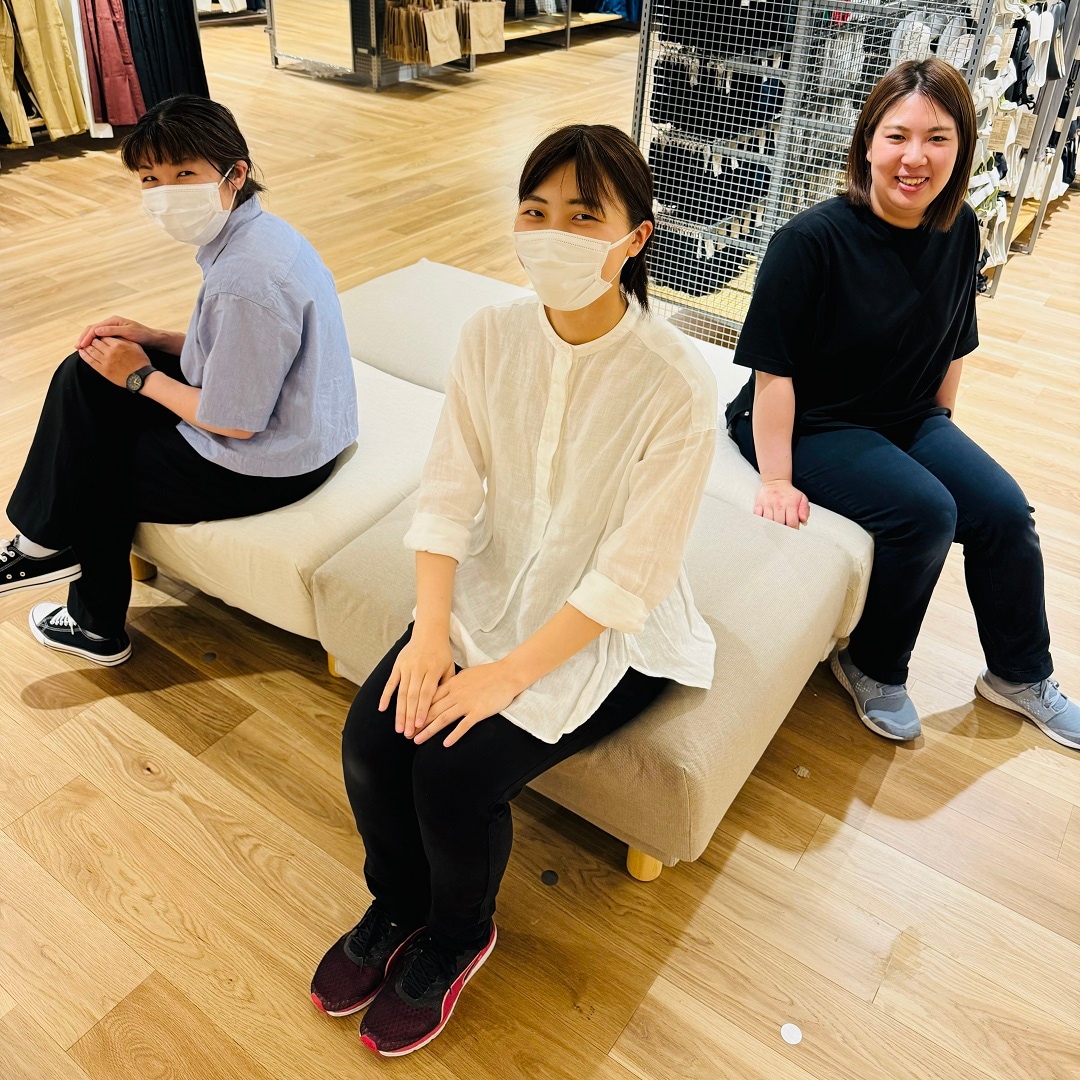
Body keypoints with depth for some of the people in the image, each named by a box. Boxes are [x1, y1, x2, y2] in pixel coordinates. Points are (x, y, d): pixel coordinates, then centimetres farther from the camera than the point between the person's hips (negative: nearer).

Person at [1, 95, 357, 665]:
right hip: (287, 428, 10)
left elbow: (234, 421, -25)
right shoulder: (253, 232, 1)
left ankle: (98, 627, 35)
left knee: (96, 471, 11)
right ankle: (47, 542, 21)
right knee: (85, 375, 12)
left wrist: (141, 376, -10)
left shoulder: (247, 280, -30)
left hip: (264, 465, -10)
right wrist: (153, 340, 2)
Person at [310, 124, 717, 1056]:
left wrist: (512, 671, -22)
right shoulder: (492, 335, -7)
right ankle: (397, 907, 22)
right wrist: (430, 630, -17)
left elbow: (631, 574, -21)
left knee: (456, 767, -19)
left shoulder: (677, 381, -22)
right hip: (494, 588, 5)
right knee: (372, 735, -12)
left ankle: (456, 937, 18)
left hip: (612, 632, -4)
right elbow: (450, 492, -6)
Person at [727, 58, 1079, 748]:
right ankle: (874, 669, 1)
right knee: (924, 512, -26)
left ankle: (1020, 674, 18)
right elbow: (774, 371, -20)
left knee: (1005, 510, -7)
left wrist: (941, 428, 13)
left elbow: (953, 346, 11)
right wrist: (777, 480, -21)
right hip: (809, 424, -6)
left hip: (909, 417, 6)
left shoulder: (959, 232, -3)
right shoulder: (811, 240, -21)